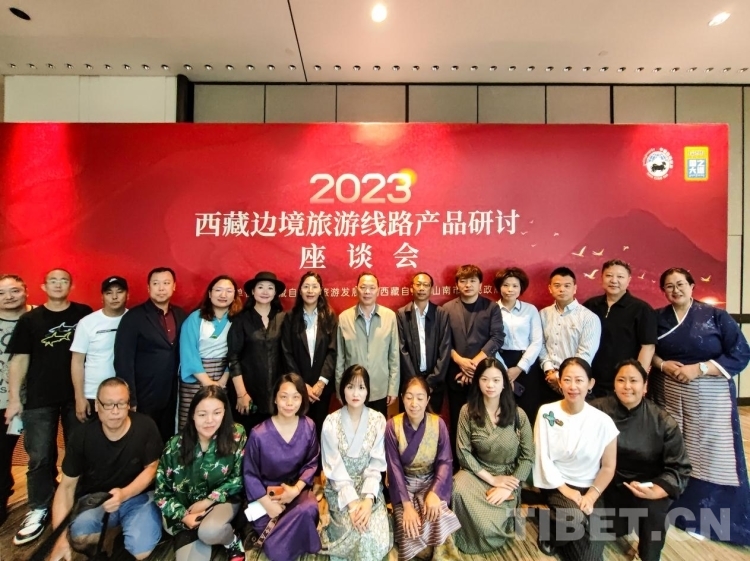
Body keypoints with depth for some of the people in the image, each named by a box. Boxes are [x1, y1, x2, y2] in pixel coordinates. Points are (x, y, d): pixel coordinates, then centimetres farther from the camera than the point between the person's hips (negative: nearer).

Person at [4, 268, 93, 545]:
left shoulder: (84, 314, 1)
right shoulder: (29, 319, 2)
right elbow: (19, 359, 1)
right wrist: (14, 398, -5)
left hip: (77, 395, 0)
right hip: (39, 399, 0)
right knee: (40, 457, 4)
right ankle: (39, 509, 20)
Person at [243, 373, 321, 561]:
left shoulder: (308, 427, -11)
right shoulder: (259, 434, -18)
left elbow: (311, 463, -1)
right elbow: (250, 475, -8)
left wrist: (296, 489, -16)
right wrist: (269, 505, -14)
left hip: (297, 489, 3)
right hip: (266, 494, -3)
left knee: (308, 509, -32)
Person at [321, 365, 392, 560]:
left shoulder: (378, 420, -7)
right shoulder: (331, 422, -10)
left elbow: (377, 464, -7)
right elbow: (334, 467, -11)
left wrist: (368, 499, -20)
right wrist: (352, 502, -20)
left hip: (369, 487, 1)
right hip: (340, 489, -1)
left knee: (375, 532, -21)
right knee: (356, 530, -23)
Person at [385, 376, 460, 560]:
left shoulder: (438, 424, -11)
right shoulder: (393, 426, -14)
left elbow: (445, 461, -10)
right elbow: (394, 467, -13)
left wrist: (434, 492, -26)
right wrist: (406, 504, -22)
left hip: (431, 481, 1)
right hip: (404, 483, -1)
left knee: (438, 520, -26)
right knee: (411, 530, -23)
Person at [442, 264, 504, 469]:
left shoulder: (491, 307, 1)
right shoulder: (447, 309, 6)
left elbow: (497, 338, -7)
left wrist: (475, 363, -15)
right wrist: (460, 361, -14)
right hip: (456, 375, 1)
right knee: (457, 422, 10)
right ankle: (458, 466, 25)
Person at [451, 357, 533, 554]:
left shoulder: (518, 415, -8)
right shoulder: (468, 411, -9)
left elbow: (528, 457, -5)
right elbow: (463, 452, -9)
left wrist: (508, 489, -15)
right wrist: (492, 479, -15)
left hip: (509, 476, -1)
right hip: (477, 472, 1)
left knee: (491, 525, -23)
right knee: (460, 488, -32)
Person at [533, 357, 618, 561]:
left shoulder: (603, 421, -9)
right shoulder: (546, 413, -10)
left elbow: (608, 467, -2)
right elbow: (543, 458, -7)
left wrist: (591, 496, -13)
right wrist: (565, 490, -14)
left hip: (589, 488, 1)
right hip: (556, 485, -1)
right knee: (575, 519, -30)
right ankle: (552, 531, 4)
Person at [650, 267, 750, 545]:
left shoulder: (716, 316, -3)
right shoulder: (657, 318, 5)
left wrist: (698, 369, -16)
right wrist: (663, 365, -9)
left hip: (710, 398, -2)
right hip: (668, 397, 2)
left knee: (712, 455, -2)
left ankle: (724, 522, 14)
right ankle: (676, 510, 23)